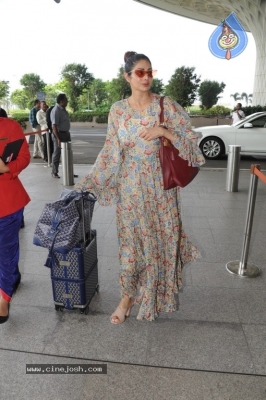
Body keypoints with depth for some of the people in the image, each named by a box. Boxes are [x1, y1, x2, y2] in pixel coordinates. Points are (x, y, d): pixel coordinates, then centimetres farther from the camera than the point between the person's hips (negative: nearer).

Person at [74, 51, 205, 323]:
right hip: (131, 186, 1)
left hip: (161, 184, 0)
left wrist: (163, 131, -19)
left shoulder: (166, 106, -2)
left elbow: (191, 140, -3)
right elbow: (110, 152, 3)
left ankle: (161, 292, 34)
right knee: (132, 241, 7)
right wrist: (89, 181, -1)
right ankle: (128, 296, 24)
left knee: (163, 238, 10)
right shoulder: (118, 110, 2)